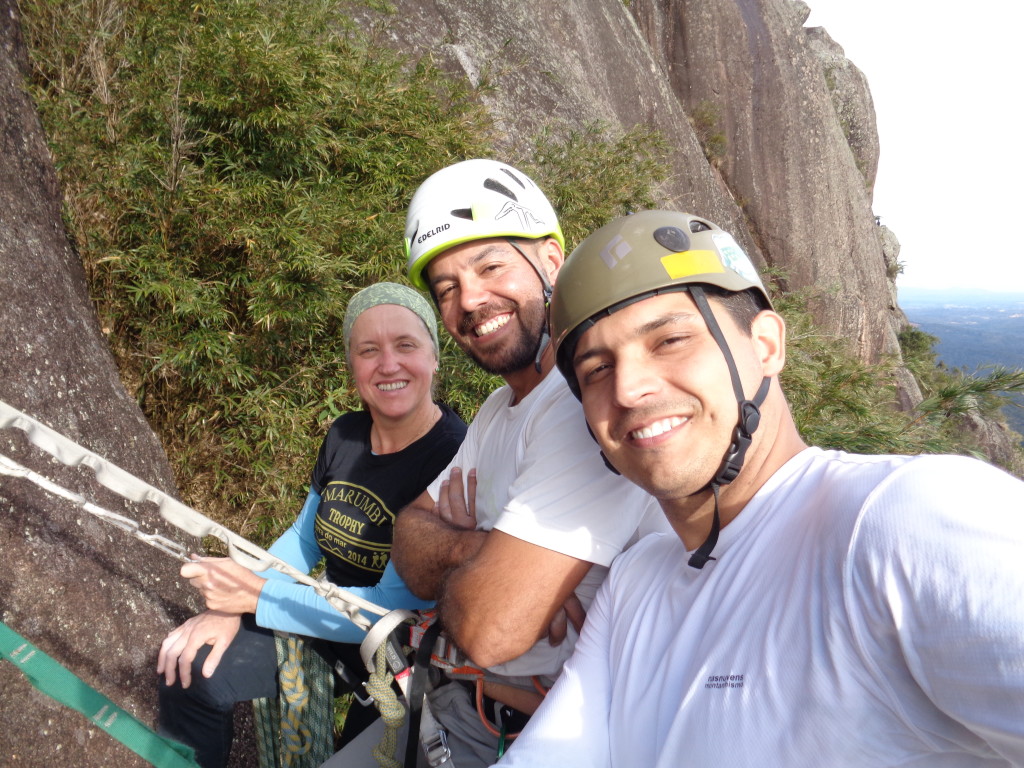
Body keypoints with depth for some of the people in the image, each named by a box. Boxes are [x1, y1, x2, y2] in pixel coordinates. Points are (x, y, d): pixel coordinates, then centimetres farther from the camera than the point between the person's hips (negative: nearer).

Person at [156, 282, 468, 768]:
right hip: (327, 623, 6)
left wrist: (256, 596, -24)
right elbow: (303, 539, 10)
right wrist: (229, 605, -6)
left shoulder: (455, 459, -27)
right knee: (187, 668, 0)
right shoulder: (345, 435, -3)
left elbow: (391, 608, -27)